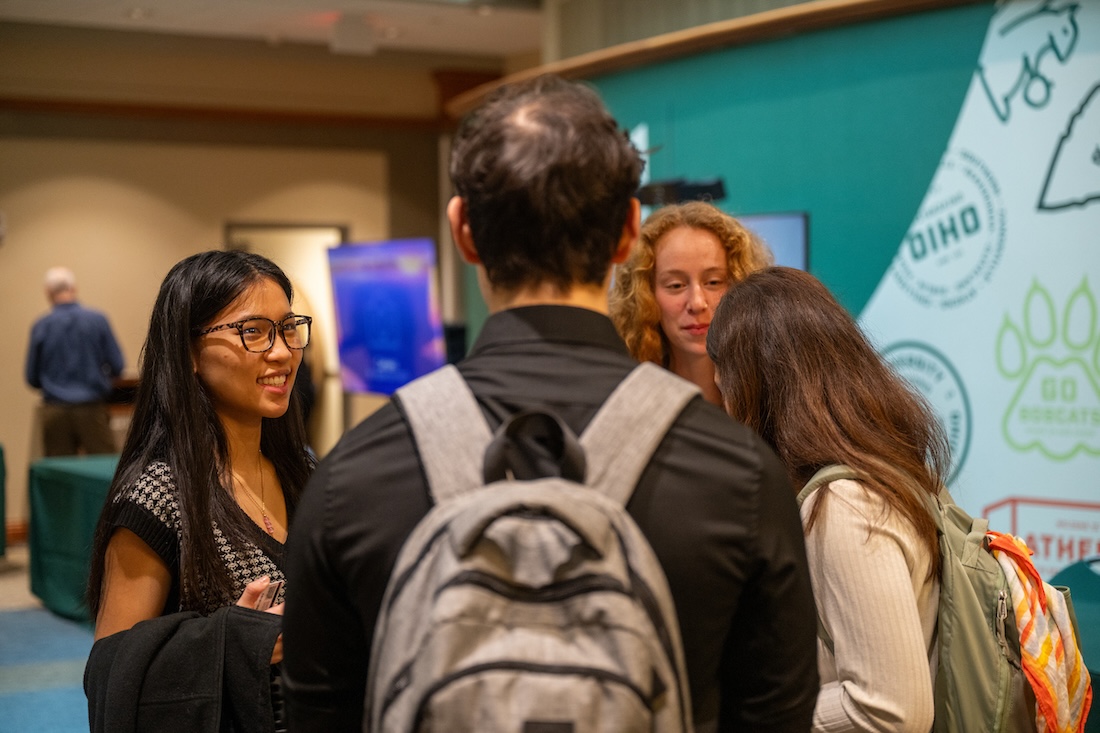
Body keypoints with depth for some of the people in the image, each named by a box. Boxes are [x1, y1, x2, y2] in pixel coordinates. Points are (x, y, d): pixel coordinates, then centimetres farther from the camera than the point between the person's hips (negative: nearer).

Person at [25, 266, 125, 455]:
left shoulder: (40, 327, -3)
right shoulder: (97, 320, -6)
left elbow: (32, 378, 3)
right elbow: (117, 366, -3)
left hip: (55, 411, 2)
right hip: (92, 409, -1)